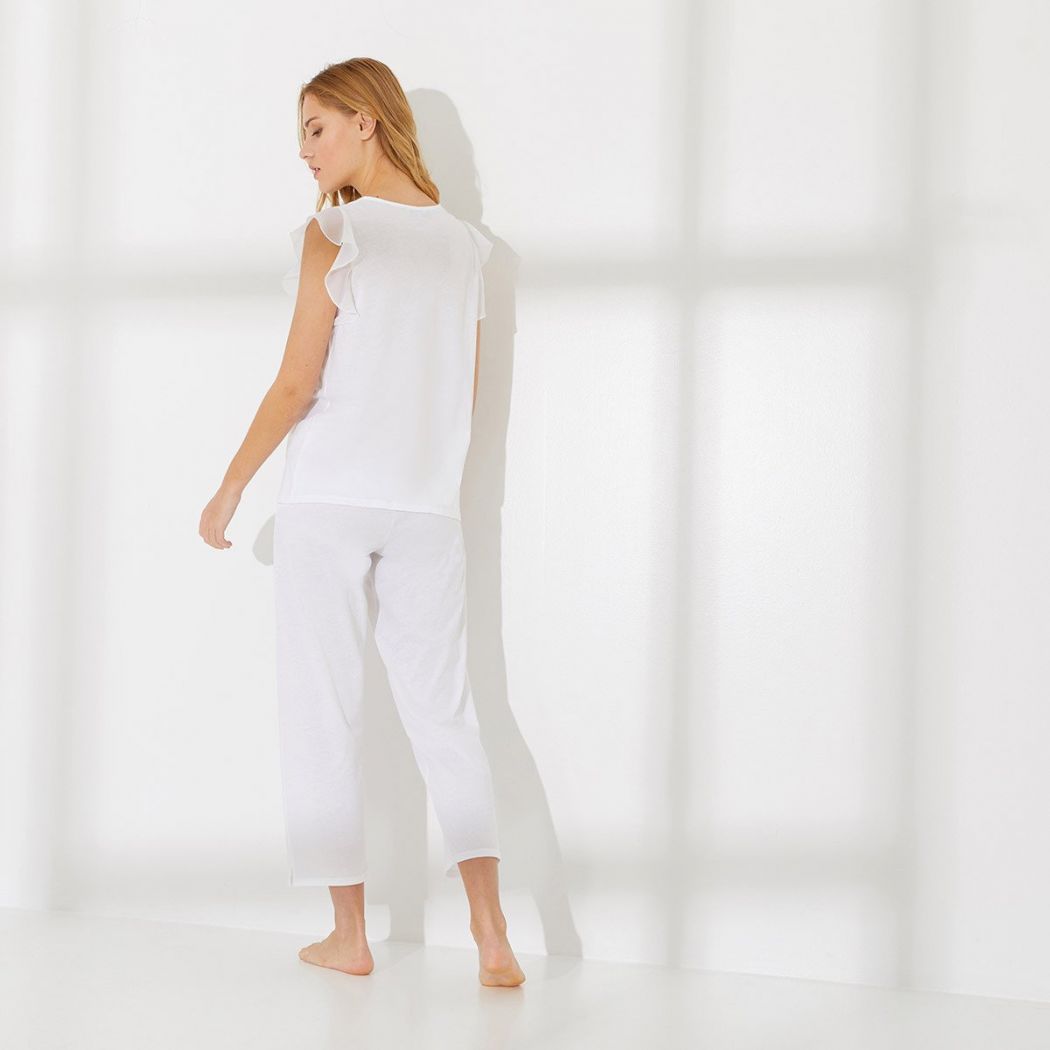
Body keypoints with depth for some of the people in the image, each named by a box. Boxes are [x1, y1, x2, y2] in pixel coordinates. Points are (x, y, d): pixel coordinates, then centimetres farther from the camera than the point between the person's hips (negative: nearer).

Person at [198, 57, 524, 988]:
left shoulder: (333, 234, -7)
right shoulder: (462, 244, 8)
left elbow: (296, 384, -10)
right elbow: (467, 395, 12)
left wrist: (231, 487, 0)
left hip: (328, 499, -4)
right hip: (427, 505, 4)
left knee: (325, 711, 5)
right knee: (444, 711, 5)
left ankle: (350, 933, 10)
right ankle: (492, 935, -2)